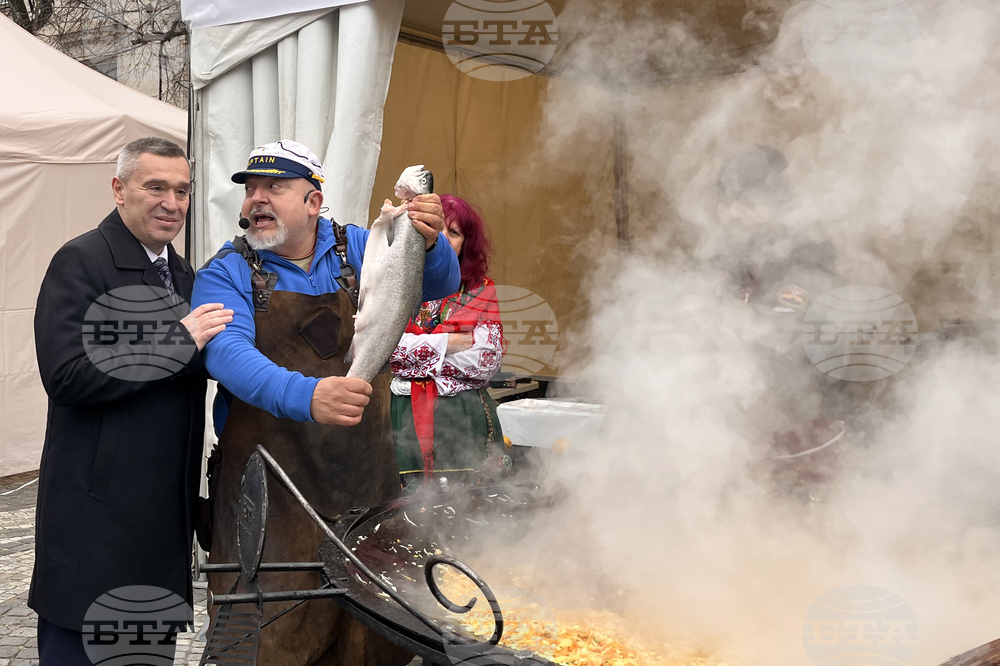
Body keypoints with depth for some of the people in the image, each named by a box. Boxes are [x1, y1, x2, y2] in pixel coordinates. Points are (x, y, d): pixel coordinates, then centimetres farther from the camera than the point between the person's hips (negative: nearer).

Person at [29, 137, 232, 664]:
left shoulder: (183, 274, 15)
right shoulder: (81, 261, -10)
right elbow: (69, 377, -20)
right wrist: (179, 342, -21)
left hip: (166, 511, 8)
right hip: (98, 516, -8)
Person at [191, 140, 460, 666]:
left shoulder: (356, 250, 5)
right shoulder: (227, 274, -4)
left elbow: (440, 285, 1)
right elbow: (228, 352, -22)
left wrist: (429, 243, -23)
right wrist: (305, 395, -42)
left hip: (366, 482, 3)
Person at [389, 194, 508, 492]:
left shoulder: (481, 290, 8)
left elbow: (489, 360, -3)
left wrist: (412, 349, -4)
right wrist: (451, 342, -6)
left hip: (464, 422, 1)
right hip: (403, 419, -1)